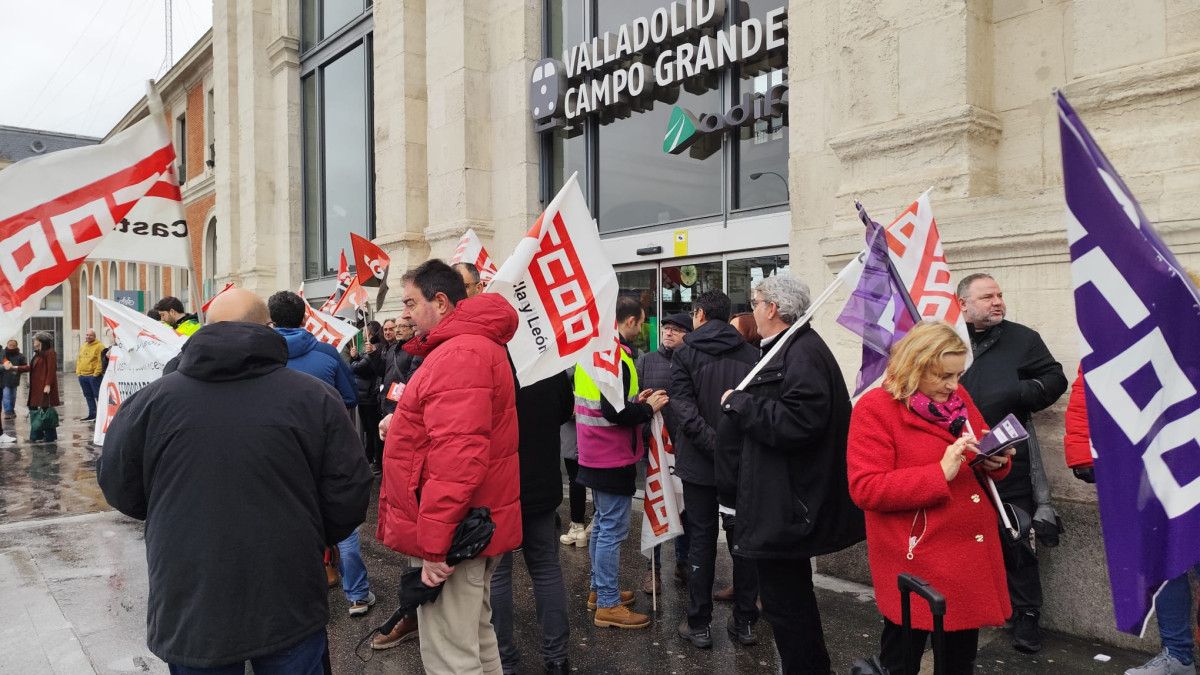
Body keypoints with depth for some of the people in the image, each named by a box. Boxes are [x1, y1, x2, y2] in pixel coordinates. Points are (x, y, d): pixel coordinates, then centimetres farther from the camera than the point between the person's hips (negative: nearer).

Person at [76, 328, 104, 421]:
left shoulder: (99, 346, -9)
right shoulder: (82, 347, 17)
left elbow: (101, 361, -14)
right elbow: (79, 360, 21)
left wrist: (96, 373, -17)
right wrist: (78, 372, 10)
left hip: (94, 376, -8)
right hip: (83, 376, 8)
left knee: (98, 395, -7)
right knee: (88, 396, 13)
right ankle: (92, 414, 20)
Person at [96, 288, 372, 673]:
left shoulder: (153, 399, -6)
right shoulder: (314, 398, -9)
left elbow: (119, 490, 6)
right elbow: (347, 496, -6)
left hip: (188, 610, 1)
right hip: (290, 610, -1)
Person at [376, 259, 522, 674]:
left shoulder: (460, 354, -21)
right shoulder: (476, 346, 15)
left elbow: (457, 457, -29)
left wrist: (435, 543, -25)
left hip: (453, 535, -11)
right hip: (475, 526, 11)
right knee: (476, 638, 21)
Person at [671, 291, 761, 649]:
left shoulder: (686, 352, -5)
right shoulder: (750, 353, 0)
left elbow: (683, 408, -16)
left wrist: (714, 445, -19)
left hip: (700, 462, -2)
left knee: (702, 541, 7)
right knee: (743, 540, 11)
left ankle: (698, 624, 14)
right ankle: (745, 622, 20)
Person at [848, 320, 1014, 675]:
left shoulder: (957, 397, 6)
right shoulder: (875, 408, -14)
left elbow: (983, 446, 17)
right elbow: (866, 489, -20)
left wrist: (995, 461, -7)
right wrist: (940, 473, -25)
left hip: (970, 554, 7)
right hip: (916, 562, -6)